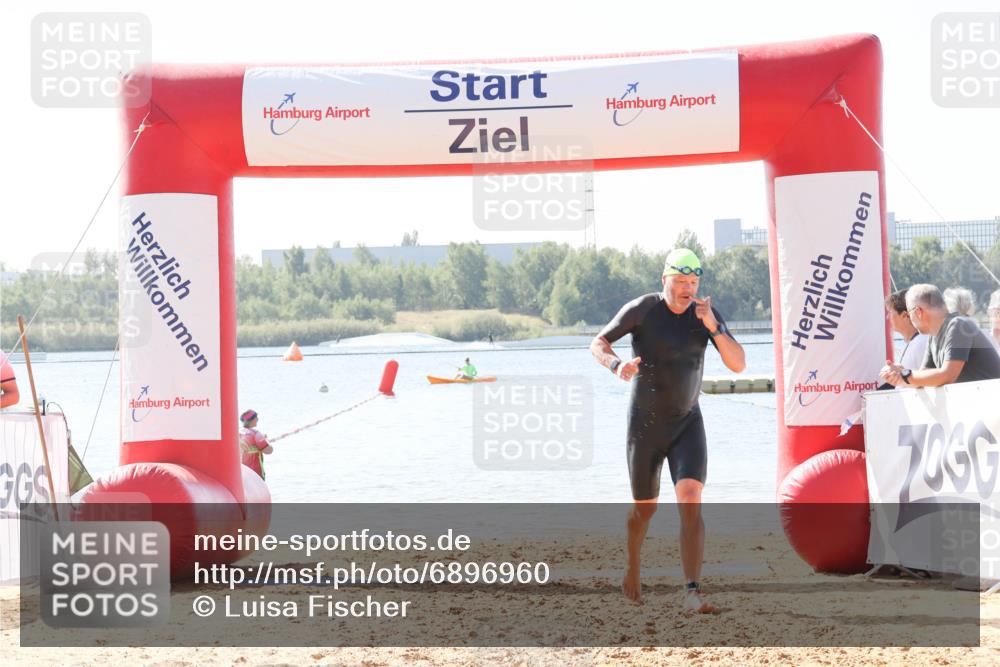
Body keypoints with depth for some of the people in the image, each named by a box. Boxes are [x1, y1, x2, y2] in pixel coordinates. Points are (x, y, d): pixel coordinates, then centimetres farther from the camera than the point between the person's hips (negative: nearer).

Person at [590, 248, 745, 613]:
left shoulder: (706, 314, -5)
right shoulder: (642, 310, -12)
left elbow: (738, 364, -10)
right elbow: (597, 343, -4)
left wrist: (713, 327, -25)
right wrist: (616, 364, -26)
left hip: (688, 423, 1)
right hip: (645, 425, -1)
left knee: (691, 502, -18)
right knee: (644, 509, 11)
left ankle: (692, 593, -24)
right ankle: (633, 569, 42)